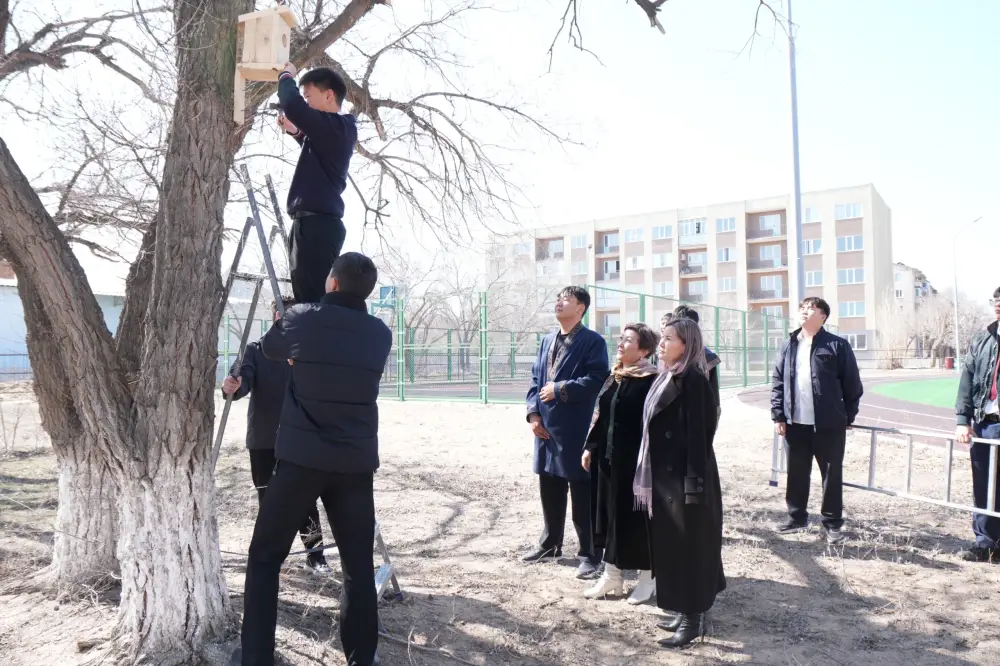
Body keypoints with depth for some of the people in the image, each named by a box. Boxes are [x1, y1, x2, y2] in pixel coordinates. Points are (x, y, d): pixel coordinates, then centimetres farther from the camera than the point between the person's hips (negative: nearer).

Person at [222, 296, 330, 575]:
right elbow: (242, 380, -15)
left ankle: (315, 551, 10)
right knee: (268, 499, 8)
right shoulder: (255, 350, -1)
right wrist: (233, 386, -37)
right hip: (262, 439, 0)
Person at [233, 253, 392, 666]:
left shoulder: (303, 319, -3)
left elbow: (268, 348, 17)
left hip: (301, 458, -2)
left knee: (265, 557, 12)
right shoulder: (380, 334, 5)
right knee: (359, 565, 10)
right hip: (356, 463, 2)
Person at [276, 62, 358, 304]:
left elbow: (292, 105, -22)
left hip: (317, 224, -10)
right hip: (316, 224, 10)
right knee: (310, 297, 11)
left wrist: (286, 76, -2)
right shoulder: (337, 129, 19)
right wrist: (295, 132, 23)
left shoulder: (334, 125, -11)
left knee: (314, 298, -14)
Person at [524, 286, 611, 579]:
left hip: (576, 429, -7)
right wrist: (533, 412, 1)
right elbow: (535, 378, 14)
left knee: (582, 494, -1)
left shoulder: (593, 341, -6)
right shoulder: (547, 341, 15)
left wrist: (560, 389, -16)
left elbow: (596, 380, -16)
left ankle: (590, 554, 10)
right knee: (550, 491, 17)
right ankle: (550, 544, 32)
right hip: (547, 426, 7)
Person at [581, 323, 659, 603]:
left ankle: (647, 576, 20)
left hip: (635, 460, -7)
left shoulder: (651, 381, -12)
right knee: (609, 514, 12)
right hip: (607, 456, 7)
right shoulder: (612, 378, 11)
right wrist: (590, 447, 10)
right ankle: (612, 573, 24)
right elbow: (599, 416, 14)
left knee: (636, 516, 3)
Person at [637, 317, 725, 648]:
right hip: (665, 476, 9)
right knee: (670, 544, 15)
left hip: (684, 477, -9)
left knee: (689, 545, 1)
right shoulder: (666, 377, 10)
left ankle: (694, 619, 13)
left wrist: (693, 484, -21)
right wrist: (649, 478, 17)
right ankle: (685, 611, 28)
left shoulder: (693, 380, -16)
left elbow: (698, 434, -19)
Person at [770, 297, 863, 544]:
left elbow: (852, 384, -2)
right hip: (796, 423, 4)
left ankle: (832, 523, 20)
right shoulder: (788, 346, 9)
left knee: (831, 474, 7)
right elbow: (777, 382, 8)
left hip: (829, 424, -4)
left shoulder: (837, 345, -4)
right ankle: (797, 517, 27)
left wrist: (847, 417, -1)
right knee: (797, 473, 13)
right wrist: (778, 415, 2)